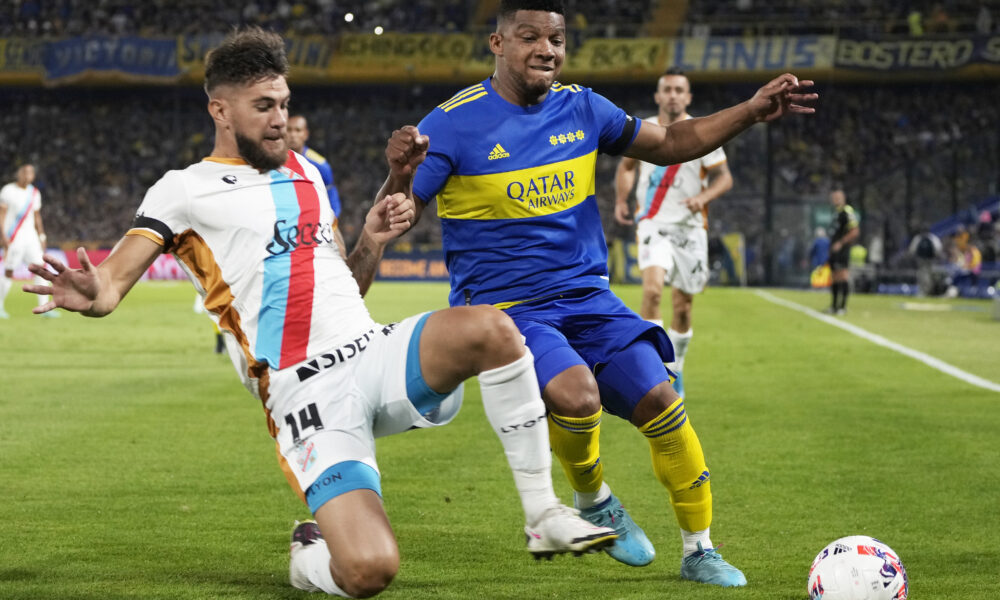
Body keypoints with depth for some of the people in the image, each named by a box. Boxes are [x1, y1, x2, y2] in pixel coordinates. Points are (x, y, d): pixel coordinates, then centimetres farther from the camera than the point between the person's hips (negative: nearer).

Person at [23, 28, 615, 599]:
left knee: (492, 327, -28)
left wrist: (372, 244, 8)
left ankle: (544, 516, -16)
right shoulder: (185, 190, 5)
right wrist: (93, 295, -33)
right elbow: (115, 277, -9)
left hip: (373, 354, 5)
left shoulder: (305, 172, 22)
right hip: (305, 392, -5)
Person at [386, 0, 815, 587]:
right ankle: (594, 500, 3)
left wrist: (751, 111, 4)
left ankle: (699, 550, 7)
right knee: (577, 397, -31)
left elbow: (668, 143, 15)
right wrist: (400, 173, -35)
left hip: (586, 296, 5)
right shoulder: (454, 124, -10)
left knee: (661, 401, -11)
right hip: (504, 306, -5)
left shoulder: (581, 109, 5)